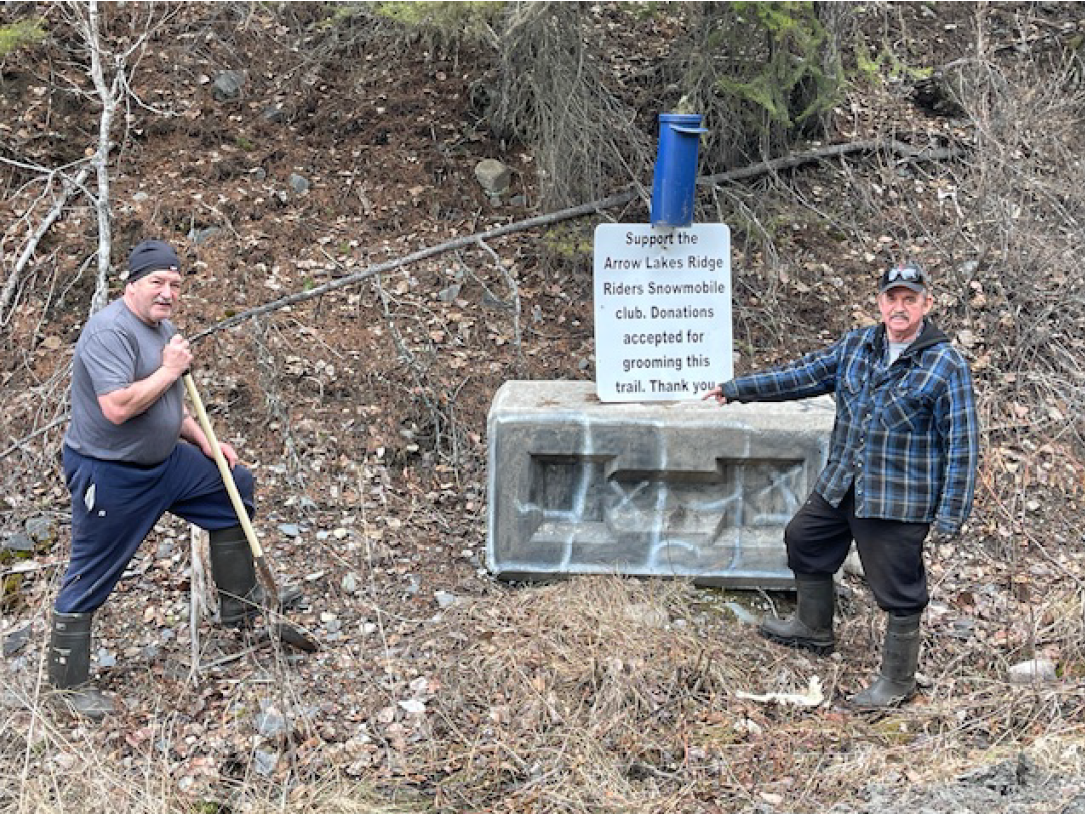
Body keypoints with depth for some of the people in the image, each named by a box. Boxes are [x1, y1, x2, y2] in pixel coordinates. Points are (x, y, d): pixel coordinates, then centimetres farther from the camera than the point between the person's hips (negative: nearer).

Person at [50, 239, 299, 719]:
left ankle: (239, 603, 24)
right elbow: (117, 408, -35)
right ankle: (69, 681, 13)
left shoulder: (163, 329, 7)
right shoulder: (110, 331, -24)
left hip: (163, 460, 10)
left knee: (234, 487, 15)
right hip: (108, 476, -9)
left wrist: (204, 442, 9)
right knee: (90, 579, 0)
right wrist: (170, 369, -24)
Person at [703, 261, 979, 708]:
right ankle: (813, 628, 46)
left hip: (900, 500, -7)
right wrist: (736, 389, 9)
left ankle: (897, 680, 21)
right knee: (804, 540, 22)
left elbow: (961, 444, -13)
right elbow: (803, 374, 10)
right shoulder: (856, 345, 3)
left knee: (898, 590, 2)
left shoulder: (946, 366, -14)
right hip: (840, 486, 7)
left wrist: (950, 514, -15)